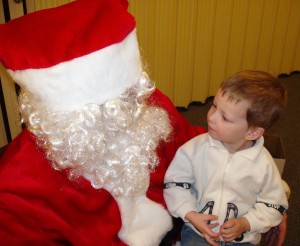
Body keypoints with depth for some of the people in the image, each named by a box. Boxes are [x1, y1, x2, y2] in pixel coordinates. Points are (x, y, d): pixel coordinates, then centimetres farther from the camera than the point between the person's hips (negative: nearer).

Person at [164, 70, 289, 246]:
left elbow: (275, 205, 0)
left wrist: (246, 224, -13)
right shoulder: (196, 148, -12)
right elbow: (175, 182, -3)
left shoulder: (264, 164, -11)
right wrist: (191, 215, -13)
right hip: (197, 231, -1)